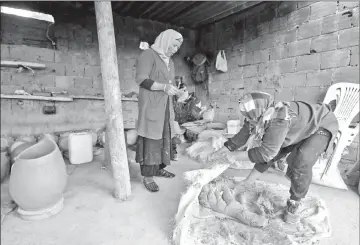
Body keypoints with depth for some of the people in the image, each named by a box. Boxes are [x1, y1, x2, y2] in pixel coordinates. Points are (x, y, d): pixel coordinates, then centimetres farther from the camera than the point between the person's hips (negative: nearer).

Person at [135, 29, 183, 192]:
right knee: (151, 139, -7)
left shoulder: (169, 62, 20)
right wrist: (164, 86, -22)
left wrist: (175, 90, 8)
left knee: (164, 137, 10)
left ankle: (159, 168, 23)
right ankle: (147, 176, 1)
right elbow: (141, 79, -15)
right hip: (151, 105, -8)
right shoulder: (149, 54, -4)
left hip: (165, 106, 8)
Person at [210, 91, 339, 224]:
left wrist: (236, 156, -28)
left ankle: (294, 205, -4)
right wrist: (221, 151, 3)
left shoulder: (278, 120, -42)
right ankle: (247, 182, 22)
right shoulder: (258, 117, -17)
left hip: (322, 125, -7)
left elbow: (266, 152, -37)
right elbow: (241, 136, -4)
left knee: (301, 162, -27)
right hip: (301, 126, 7)